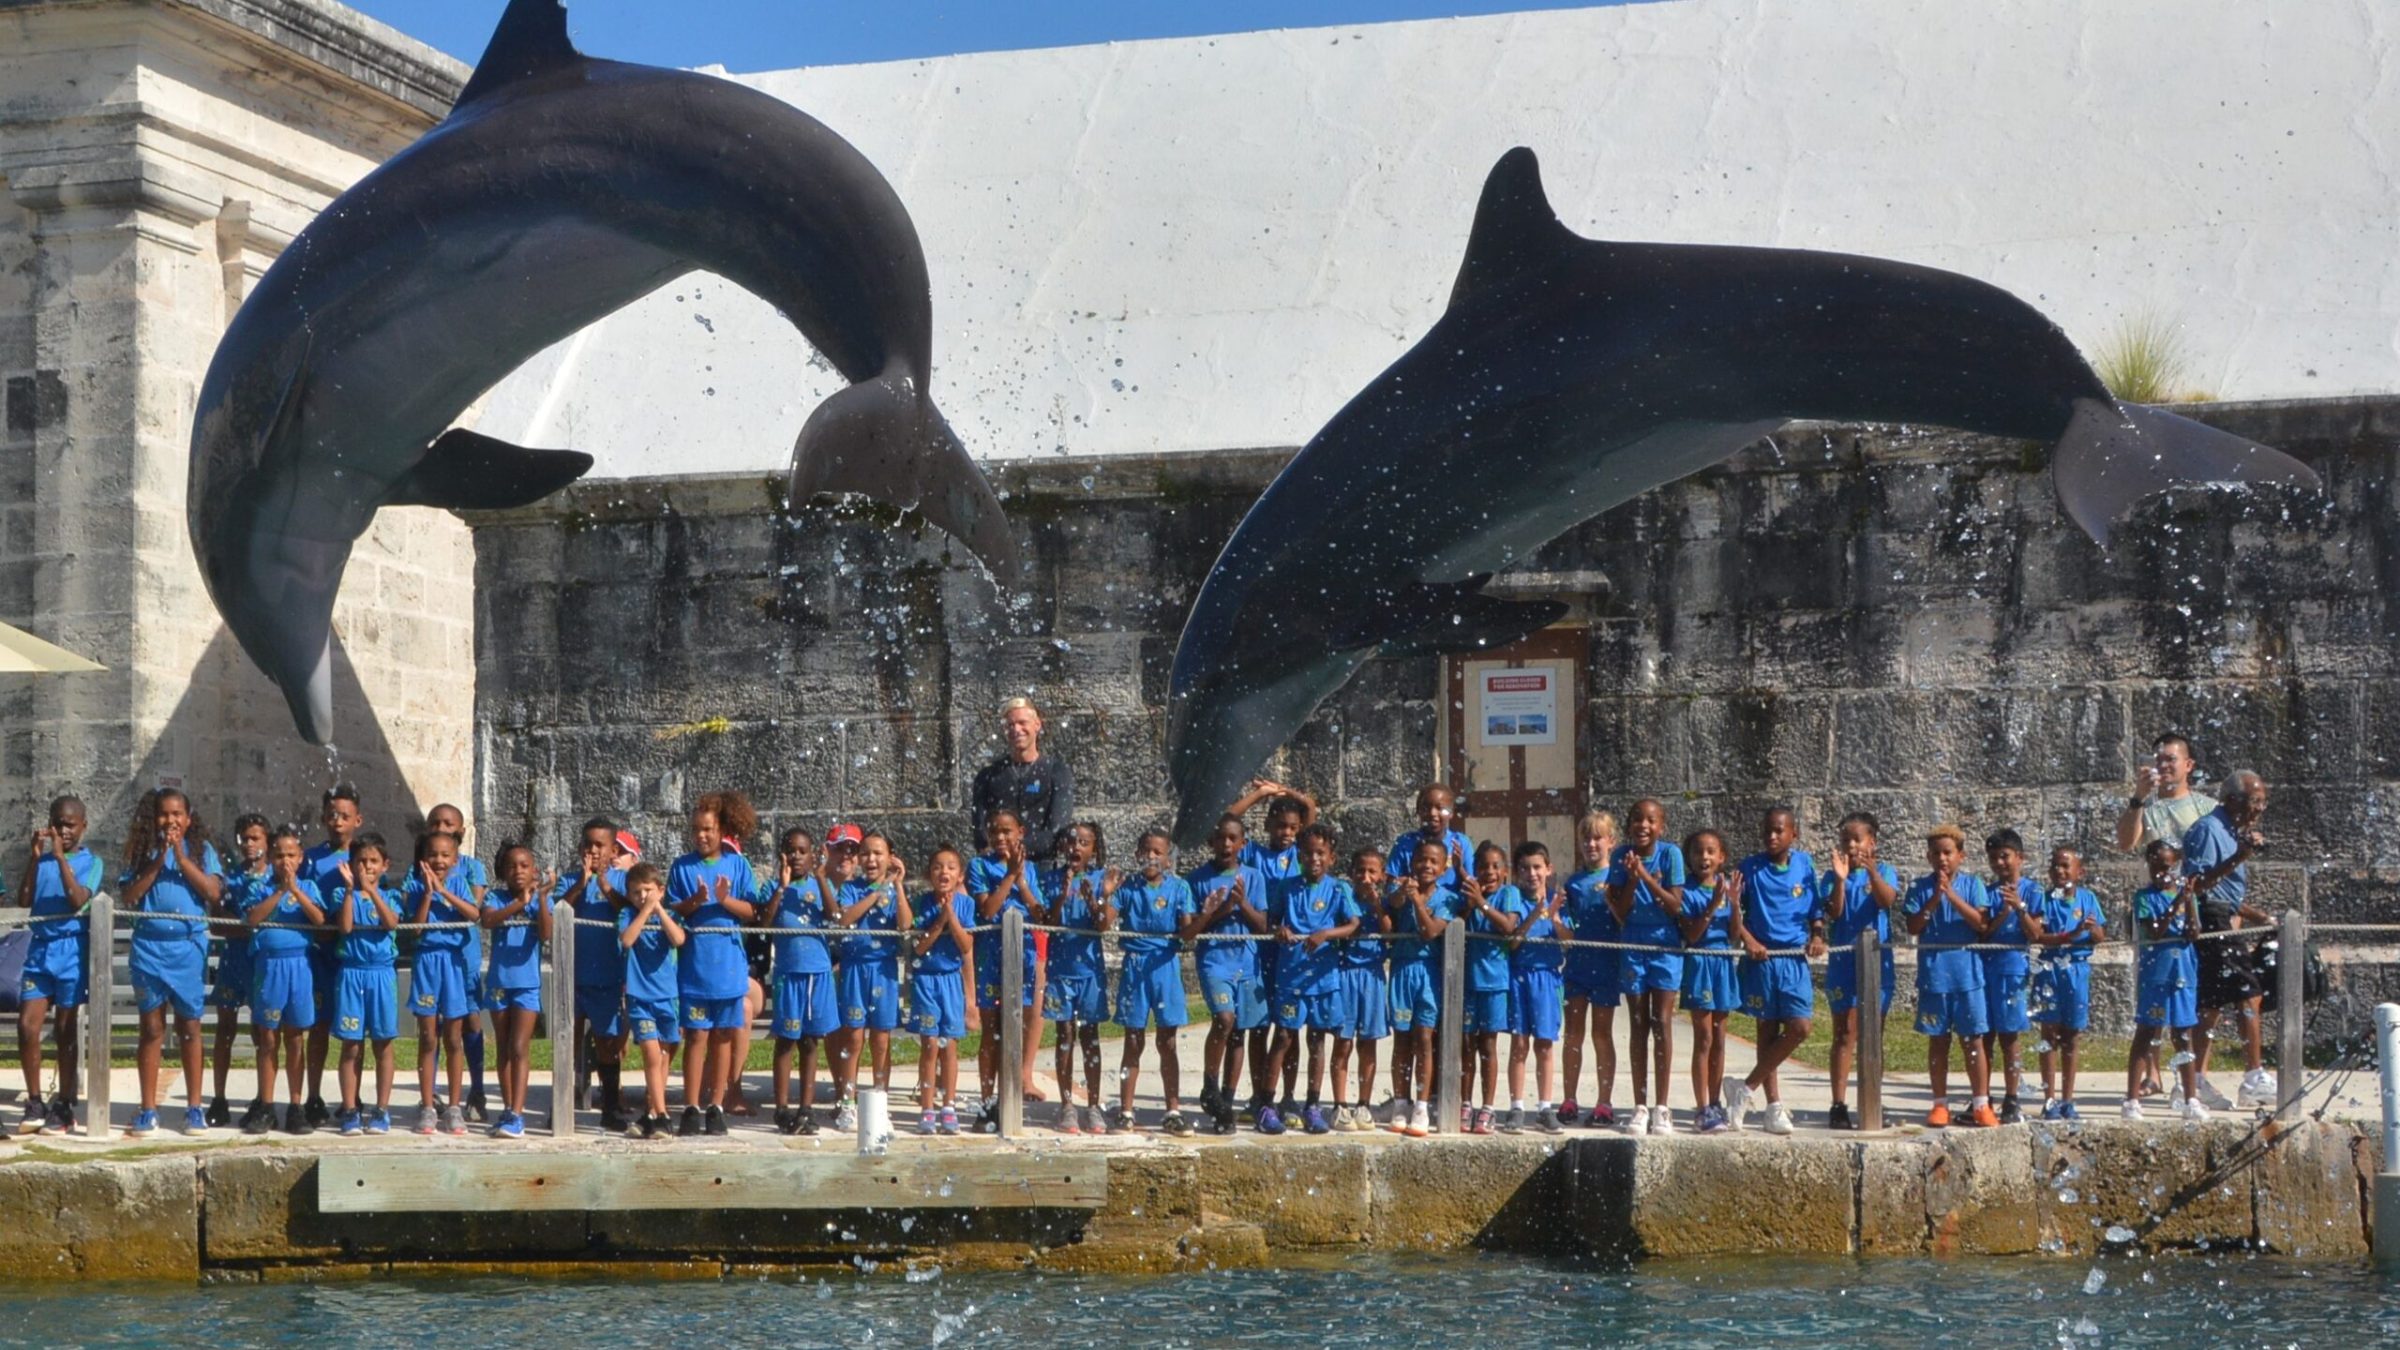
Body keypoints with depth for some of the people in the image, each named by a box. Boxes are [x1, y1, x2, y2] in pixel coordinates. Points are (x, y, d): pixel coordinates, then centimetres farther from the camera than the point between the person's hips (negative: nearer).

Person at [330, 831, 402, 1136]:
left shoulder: (390, 897, 7)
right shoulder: (343, 895, 5)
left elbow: (392, 922, -13)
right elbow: (344, 926, -11)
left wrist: (371, 890, -19)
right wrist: (350, 888, -15)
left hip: (381, 972, 0)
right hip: (350, 972, 0)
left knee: (382, 1044, 2)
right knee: (351, 1045, 1)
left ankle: (382, 1111, 7)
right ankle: (350, 1111, 6)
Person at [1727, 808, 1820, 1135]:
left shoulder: (1804, 864, 7)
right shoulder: (1751, 867, 1)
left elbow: (1815, 908, 13)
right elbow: (1734, 908, 0)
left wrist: (1817, 936, -4)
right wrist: (1747, 938, -13)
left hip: (1795, 958, 2)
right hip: (1761, 957, -2)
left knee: (1799, 1028, -9)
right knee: (1768, 1031, 3)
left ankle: (1747, 1089, 2)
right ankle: (1774, 1106, 9)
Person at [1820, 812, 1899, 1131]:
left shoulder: (1884, 872, 3)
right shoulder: (1832, 878, 3)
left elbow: (1887, 901, -16)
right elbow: (1833, 913, -9)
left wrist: (1871, 871, -32)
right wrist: (1841, 879, -22)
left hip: (1877, 958, 1)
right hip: (1843, 959, -1)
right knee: (1845, 1034, -5)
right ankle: (1839, 1106, -8)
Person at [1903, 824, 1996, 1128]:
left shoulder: (1972, 883, 2)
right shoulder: (1920, 887, 4)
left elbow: (1982, 923, -9)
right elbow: (1913, 927, -3)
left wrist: (1952, 895, -17)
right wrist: (1934, 901, -15)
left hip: (1966, 971, -1)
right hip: (1933, 972, 1)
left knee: (1973, 1039, 0)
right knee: (1937, 1039, 6)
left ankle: (1981, 1105, 4)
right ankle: (1940, 1104, 12)